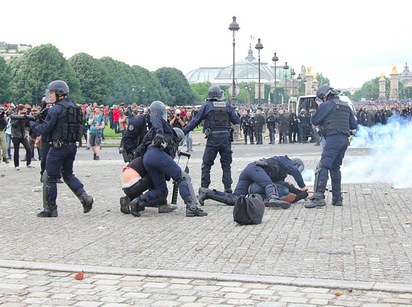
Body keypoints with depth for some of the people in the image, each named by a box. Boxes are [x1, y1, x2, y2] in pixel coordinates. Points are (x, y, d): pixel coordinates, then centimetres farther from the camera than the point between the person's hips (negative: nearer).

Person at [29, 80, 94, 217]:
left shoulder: (56, 109, -14)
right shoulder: (75, 107, 11)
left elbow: (45, 129, -14)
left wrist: (31, 124, 3)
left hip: (58, 147, -8)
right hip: (72, 146, 8)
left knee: (50, 178, 3)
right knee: (68, 174, 20)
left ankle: (50, 209, 8)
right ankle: (85, 198, 5)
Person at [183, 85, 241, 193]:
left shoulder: (206, 106, 1)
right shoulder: (227, 106, 5)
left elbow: (195, 121, 2)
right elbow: (237, 121, 5)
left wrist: (183, 132, 8)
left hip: (212, 139, -2)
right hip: (226, 138, 2)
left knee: (206, 164, 7)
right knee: (226, 165, 12)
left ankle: (204, 189, 4)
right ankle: (228, 188, 9)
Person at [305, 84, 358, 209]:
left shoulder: (327, 105, -4)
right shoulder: (346, 106, 18)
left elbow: (314, 120, 0)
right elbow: (354, 125, 20)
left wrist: (319, 108, 14)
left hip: (333, 139, -8)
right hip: (344, 139, 8)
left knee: (322, 167, -12)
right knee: (335, 168, 17)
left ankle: (319, 197, -23)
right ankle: (337, 198, 17)